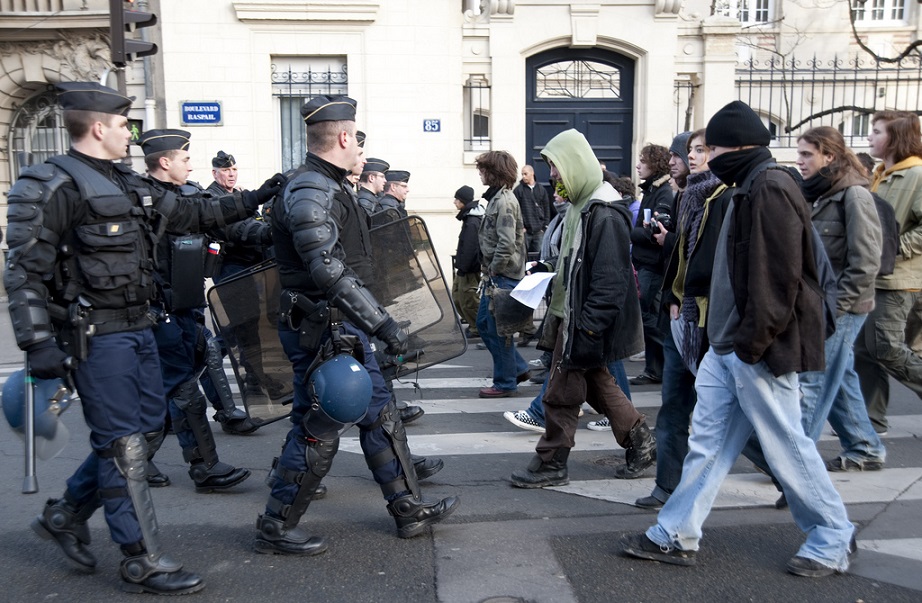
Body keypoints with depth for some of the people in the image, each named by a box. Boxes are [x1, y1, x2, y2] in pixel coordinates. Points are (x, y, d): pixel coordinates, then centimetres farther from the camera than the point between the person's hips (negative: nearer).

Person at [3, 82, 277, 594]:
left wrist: (249, 201, 25)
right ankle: (143, 561, 10)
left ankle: (66, 514, 33)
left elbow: (187, 213, 25)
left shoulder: (127, 182, 14)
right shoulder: (52, 187, -12)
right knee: (124, 445, -3)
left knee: (149, 428, 15)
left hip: (138, 328, 9)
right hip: (96, 336, -9)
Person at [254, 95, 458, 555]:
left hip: (344, 328, 11)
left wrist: (372, 322, 27)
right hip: (321, 331, -10)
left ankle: (409, 508, 27)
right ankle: (275, 527, 16)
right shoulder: (310, 194, -18)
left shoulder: (330, 189, 15)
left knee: (380, 415, 15)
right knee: (318, 431, -1)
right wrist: (384, 324, -25)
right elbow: (331, 273, -26)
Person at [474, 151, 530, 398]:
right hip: (495, 275, 10)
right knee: (483, 323, 17)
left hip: (502, 276, -10)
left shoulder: (504, 201, -18)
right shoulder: (496, 197, 13)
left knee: (498, 330, 0)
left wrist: (492, 271, -16)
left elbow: (506, 244, -25)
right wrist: (487, 268, 13)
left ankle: (505, 383, 14)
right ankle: (518, 368, 26)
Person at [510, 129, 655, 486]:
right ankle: (641, 442, 31)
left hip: (585, 322, -10)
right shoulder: (581, 207, 12)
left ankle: (550, 464, 15)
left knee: (561, 393, 0)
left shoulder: (604, 215, -20)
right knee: (597, 383, 19)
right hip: (570, 315, 10)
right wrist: (549, 272, 10)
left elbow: (610, 282, -24)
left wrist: (587, 329, -25)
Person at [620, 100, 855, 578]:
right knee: (707, 440, 11)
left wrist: (752, 341, -19)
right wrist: (727, 336, 17)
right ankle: (675, 536, 18)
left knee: (786, 446, 4)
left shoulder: (770, 190, -15)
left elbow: (778, 276, -22)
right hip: (729, 345, 10)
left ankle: (832, 541, 23)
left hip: (757, 349, -10)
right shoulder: (751, 189, 16)